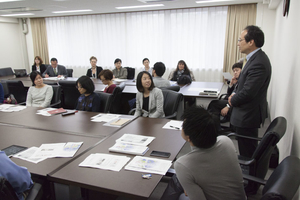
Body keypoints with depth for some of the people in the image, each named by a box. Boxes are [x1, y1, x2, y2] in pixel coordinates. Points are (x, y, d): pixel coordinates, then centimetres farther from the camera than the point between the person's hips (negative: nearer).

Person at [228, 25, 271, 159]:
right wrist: (235, 93, 3)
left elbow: (248, 93, -27)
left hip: (248, 116, -11)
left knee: (247, 152, 3)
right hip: (248, 113, 11)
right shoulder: (256, 58, 8)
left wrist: (233, 101, -9)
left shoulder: (258, 63, -26)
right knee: (248, 149, 24)